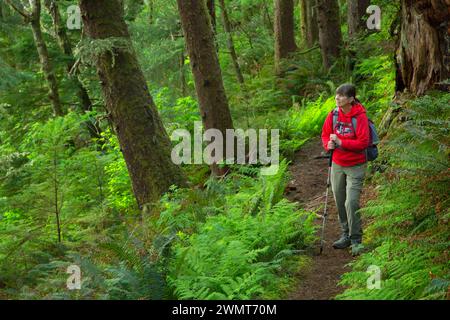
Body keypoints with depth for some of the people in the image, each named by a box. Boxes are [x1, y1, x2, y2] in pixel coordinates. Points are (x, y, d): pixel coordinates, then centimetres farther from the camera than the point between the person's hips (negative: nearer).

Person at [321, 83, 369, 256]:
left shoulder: (360, 117, -16)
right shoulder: (333, 115, -1)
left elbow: (363, 143, -19)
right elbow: (325, 133, 11)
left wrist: (341, 142, -24)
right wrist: (328, 144, -11)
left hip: (355, 166, -5)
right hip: (337, 165, 6)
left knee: (351, 203, -12)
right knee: (339, 202, 12)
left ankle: (356, 240, 0)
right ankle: (346, 235, 27)